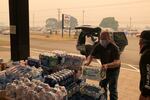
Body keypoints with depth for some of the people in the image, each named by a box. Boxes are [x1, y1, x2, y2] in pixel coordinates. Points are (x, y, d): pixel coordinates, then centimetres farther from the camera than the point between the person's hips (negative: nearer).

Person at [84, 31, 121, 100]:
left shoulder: (114, 47, -25)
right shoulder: (98, 46, -9)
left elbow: (117, 62, -33)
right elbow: (91, 55, -6)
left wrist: (107, 65, -50)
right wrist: (88, 61, -28)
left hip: (113, 69, -5)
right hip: (104, 69, 5)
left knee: (112, 88, 0)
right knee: (102, 86, 17)